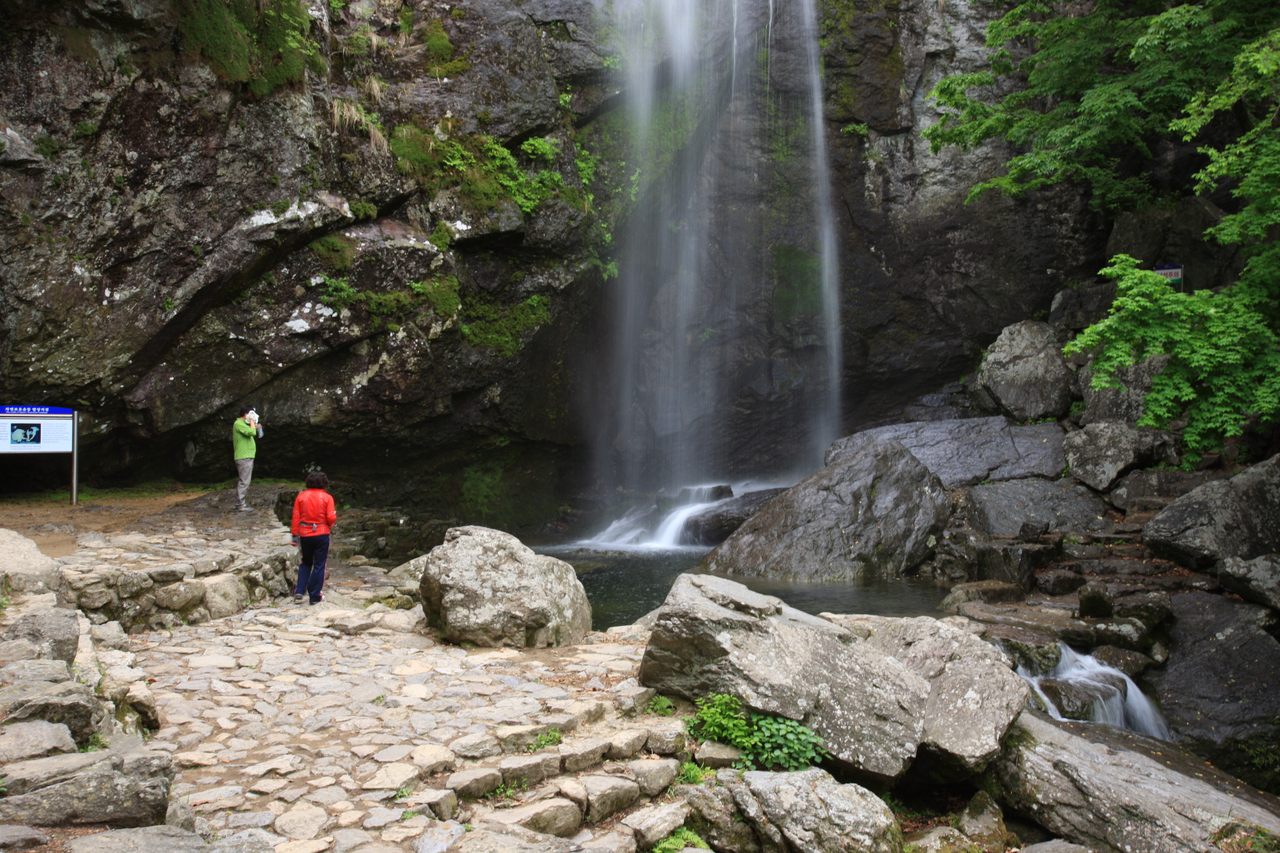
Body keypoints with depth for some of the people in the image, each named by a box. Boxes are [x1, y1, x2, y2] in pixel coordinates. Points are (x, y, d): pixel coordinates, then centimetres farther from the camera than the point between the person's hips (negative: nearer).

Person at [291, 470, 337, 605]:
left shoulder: (301, 496, -1)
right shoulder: (327, 497, -8)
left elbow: (296, 517, -1)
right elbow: (331, 518, -11)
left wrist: (295, 534, 4)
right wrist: (333, 522, 11)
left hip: (304, 534, 2)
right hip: (322, 534, -2)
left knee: (305, 563, 20)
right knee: (319, 565, 6)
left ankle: (299, 591, 11)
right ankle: (315, 596, 8)